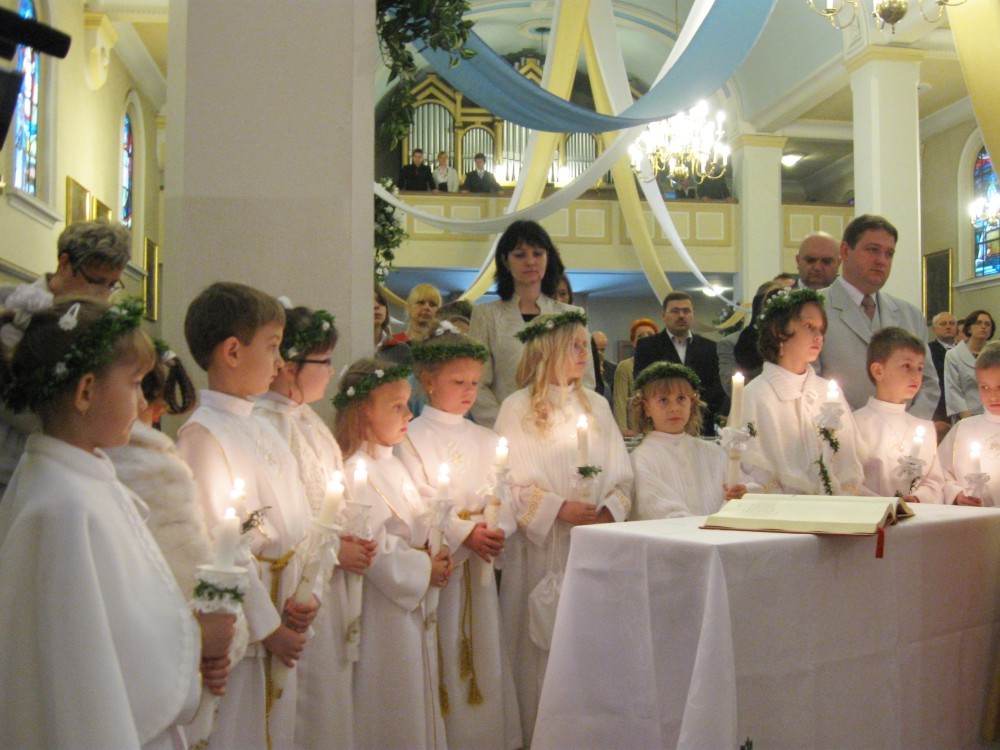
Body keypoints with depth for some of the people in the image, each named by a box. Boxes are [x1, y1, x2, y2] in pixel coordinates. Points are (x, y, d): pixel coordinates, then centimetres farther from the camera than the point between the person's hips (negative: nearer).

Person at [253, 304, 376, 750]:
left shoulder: (308, 420, 10)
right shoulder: (267, 426, -19)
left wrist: (351, 542, 6)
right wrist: (334, 549, -12)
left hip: (328, 583, 9)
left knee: (331, 690, 16)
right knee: (308, 701, 2)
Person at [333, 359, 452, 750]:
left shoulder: (392, 465, 10)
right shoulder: (357, 472, -20)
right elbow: (374, 547, -23)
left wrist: (435, 557, -1)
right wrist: (424, 570, -13)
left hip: (412, 603, 9)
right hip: (383, 610, -9)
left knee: (416, 697, 18)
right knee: (392, 703, 3)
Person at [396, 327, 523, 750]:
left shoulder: (485, 440, 13)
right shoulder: (412, 438, -3)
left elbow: (505, 497, 7)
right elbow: (418, 504, -11)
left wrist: (498, 531, -12)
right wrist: (465, 534, -19)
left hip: (480, 561, 5)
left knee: (485, 650, 8)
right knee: (442, 654, -2)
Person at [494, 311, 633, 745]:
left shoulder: (596, 405, 12)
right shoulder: (517, 409, -1)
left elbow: (621, 473, 12)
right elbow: (511, 482, -6)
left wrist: (610, 510, -6)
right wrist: (558, 509, -15)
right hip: (542, 545, -4)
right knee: (544, 643, -1)